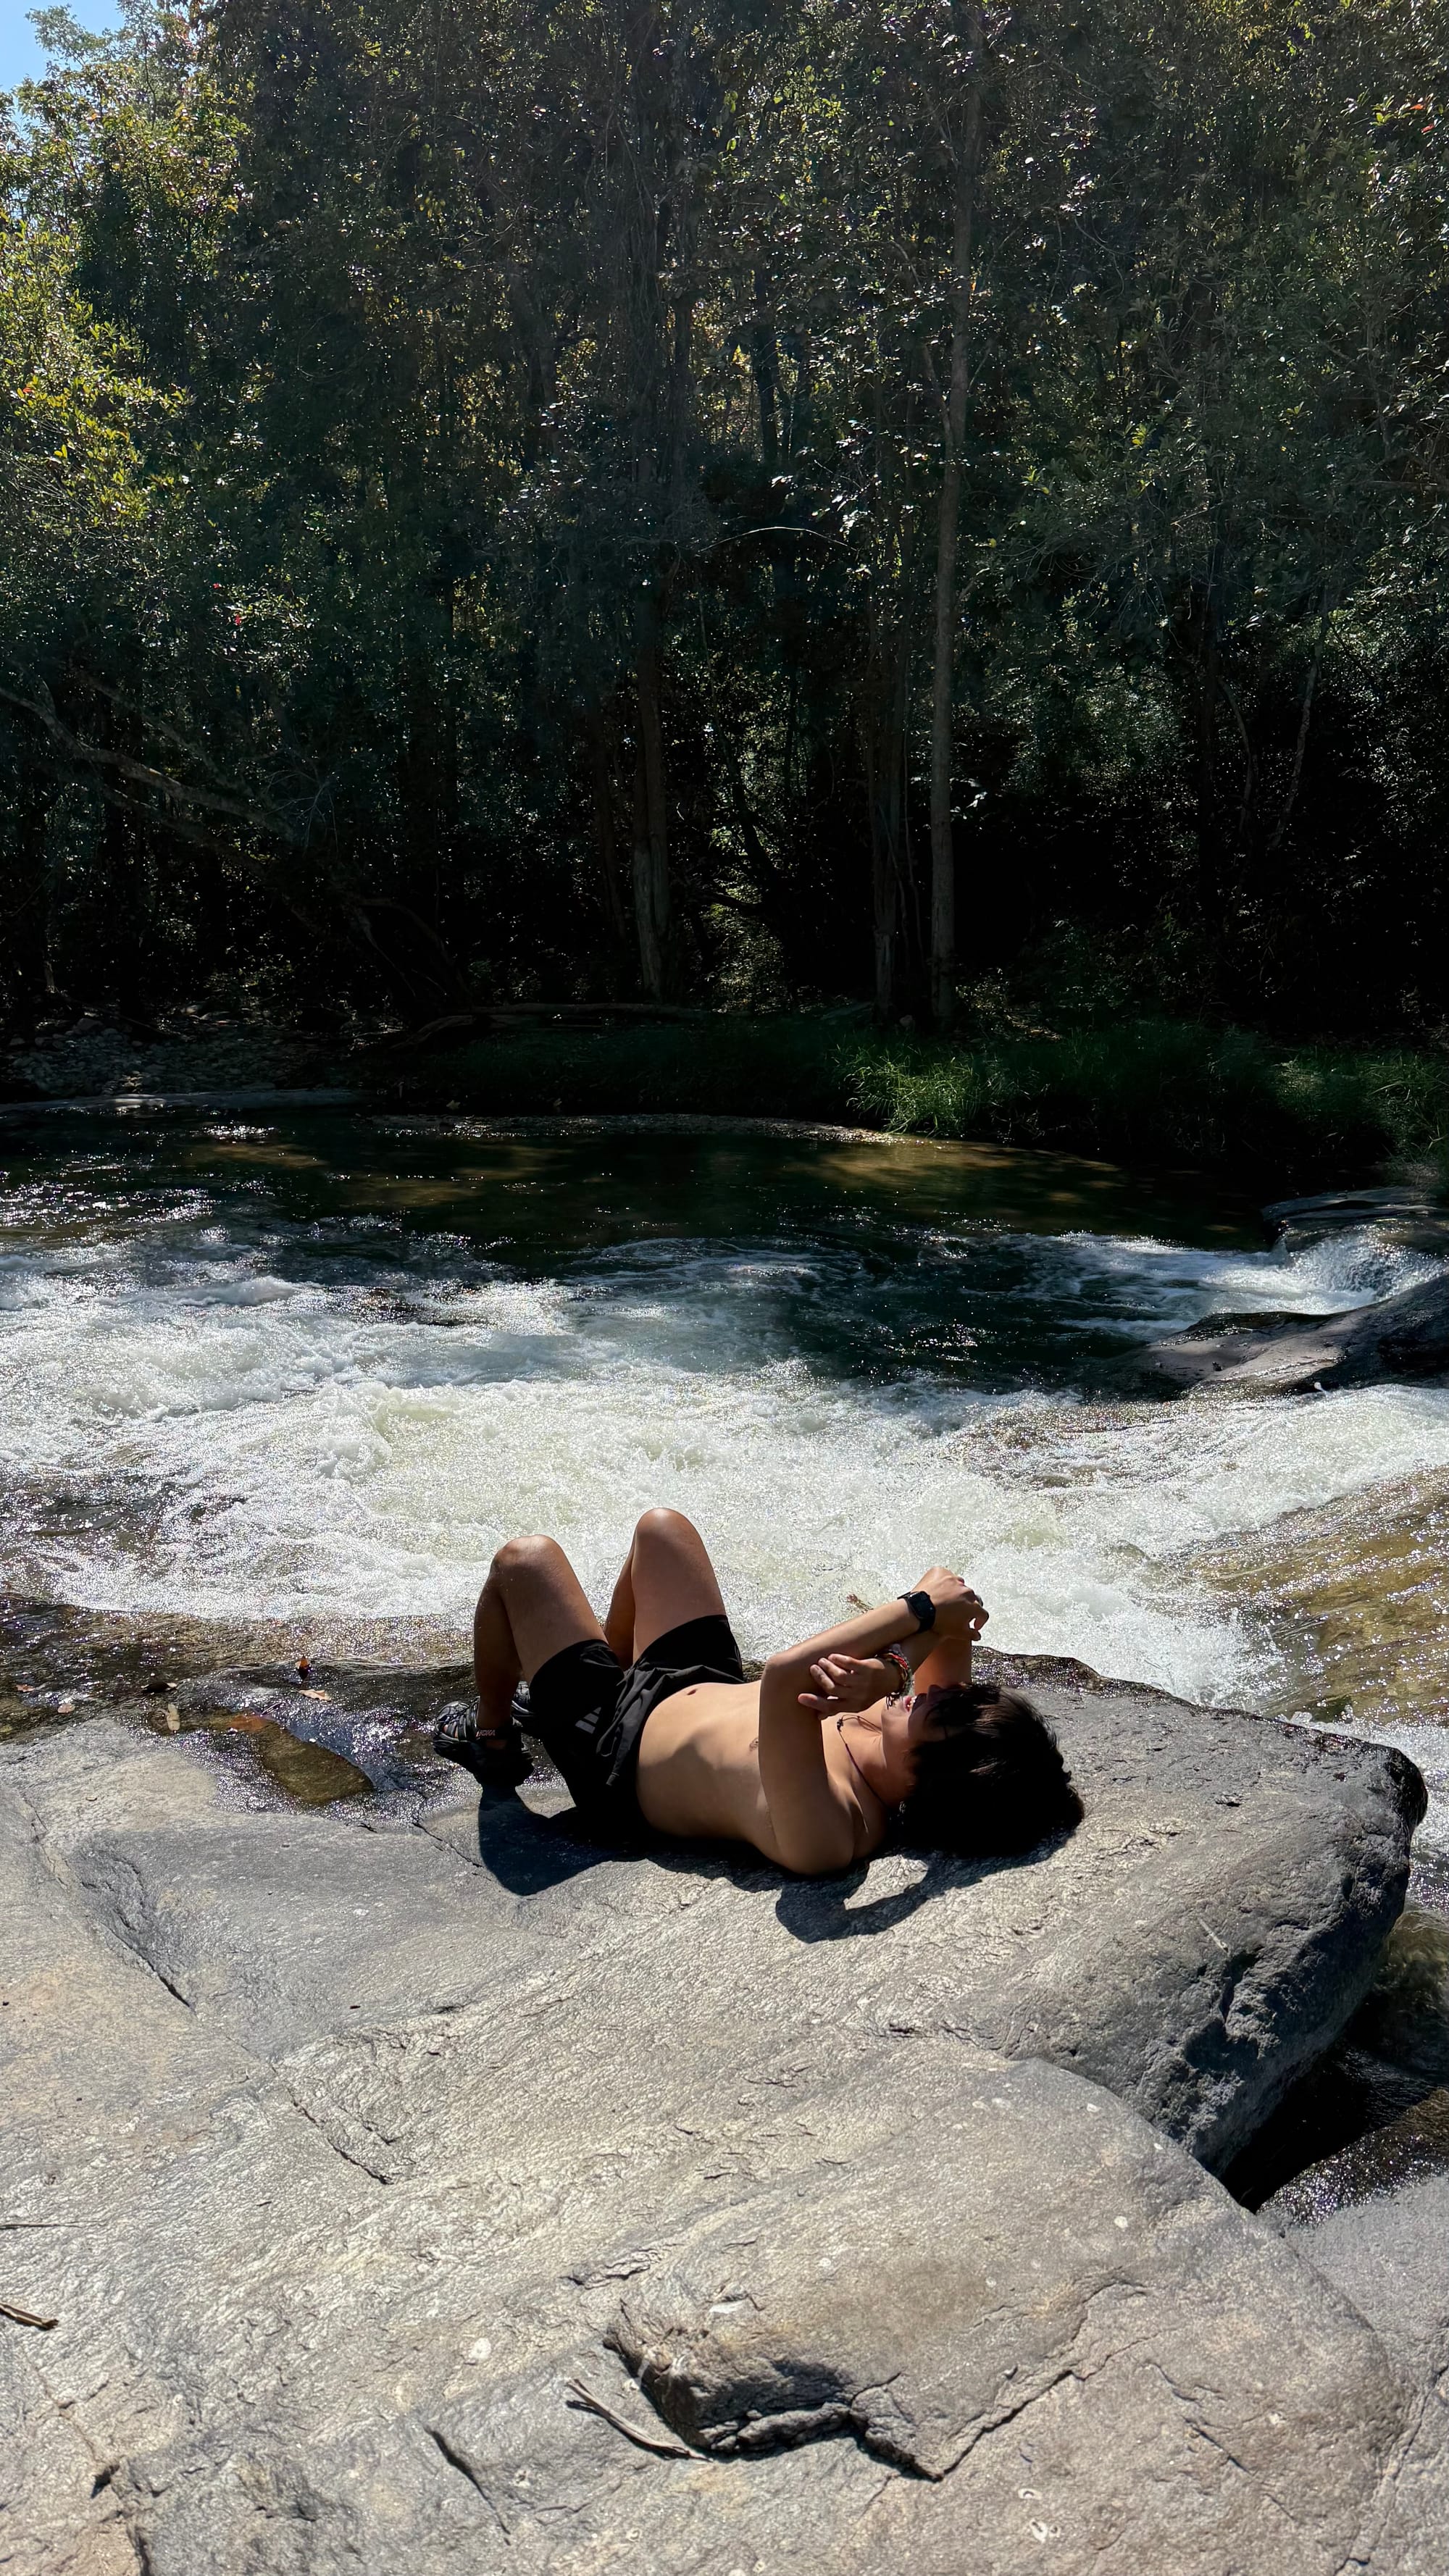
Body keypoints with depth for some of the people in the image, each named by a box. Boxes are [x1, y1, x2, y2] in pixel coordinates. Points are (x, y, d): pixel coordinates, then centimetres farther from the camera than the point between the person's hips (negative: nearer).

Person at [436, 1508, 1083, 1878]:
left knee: (525, 1560, 1)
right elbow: (952, 1630, -15)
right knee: (662, 1526, 19)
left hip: (615, 1749, -7)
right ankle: (615, 1659, 47)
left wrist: (918, 1609, -48)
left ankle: (491, 1739, 29)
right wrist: (891, 1670, -36)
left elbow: (784, 1676, -58)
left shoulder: (828, 1830, -45)